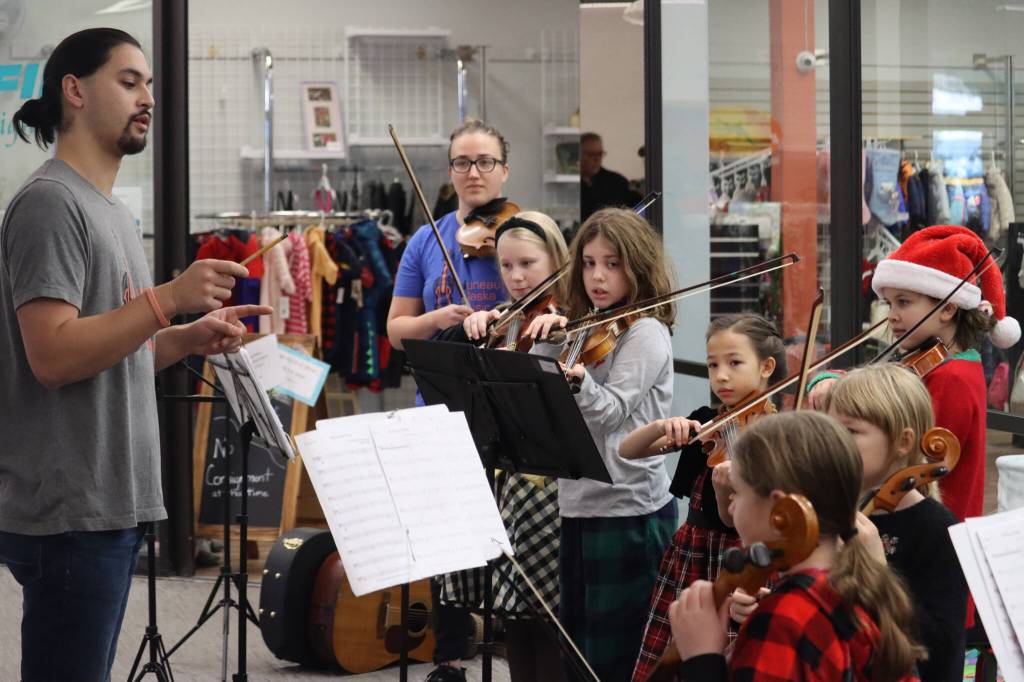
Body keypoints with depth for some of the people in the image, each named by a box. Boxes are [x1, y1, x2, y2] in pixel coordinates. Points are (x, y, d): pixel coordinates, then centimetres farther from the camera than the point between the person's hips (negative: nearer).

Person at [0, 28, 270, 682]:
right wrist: (169, 298, -24)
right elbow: (53, 357, -21)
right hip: (70, 512, -10)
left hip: (114, 504, 10)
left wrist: (189, 339, 7)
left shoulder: (112, 212, 19)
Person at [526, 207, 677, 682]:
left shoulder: (646, 332, -9)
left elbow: (610, 411, -21)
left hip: (630, 511, -8)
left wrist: (579, 380, -41)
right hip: (578, 505, 8)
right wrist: (551, 337, -9)